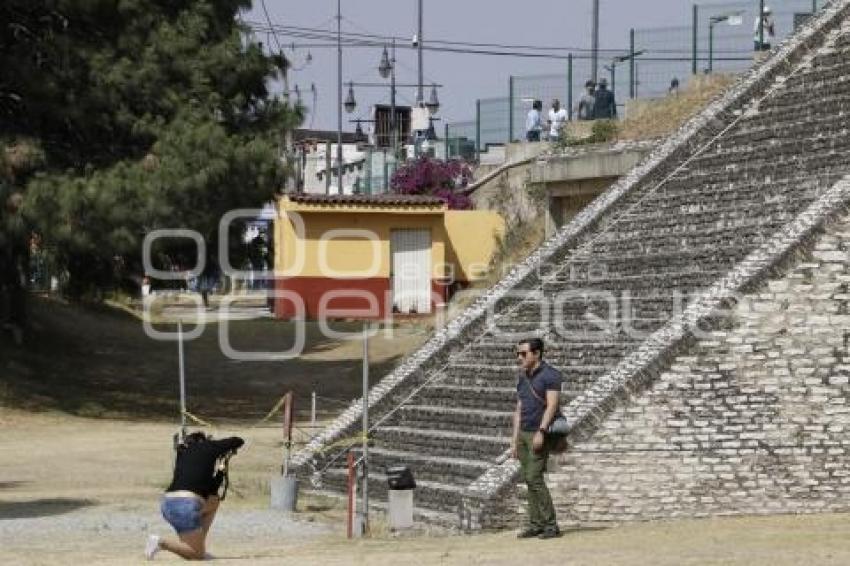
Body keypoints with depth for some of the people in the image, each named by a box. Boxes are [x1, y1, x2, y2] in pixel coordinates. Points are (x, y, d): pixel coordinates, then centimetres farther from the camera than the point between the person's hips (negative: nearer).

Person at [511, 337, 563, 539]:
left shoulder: (550, 375, -8)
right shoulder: (522, 378, 16)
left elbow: (552, 406, -16)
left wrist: (541, 432, -24)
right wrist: (514, 439, 14)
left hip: (541, 434, -8)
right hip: (523, 434, 8)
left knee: (534, 478, -14)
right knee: (529, 479, 5)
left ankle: (551, 525, -9)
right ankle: (536, 525, 7)